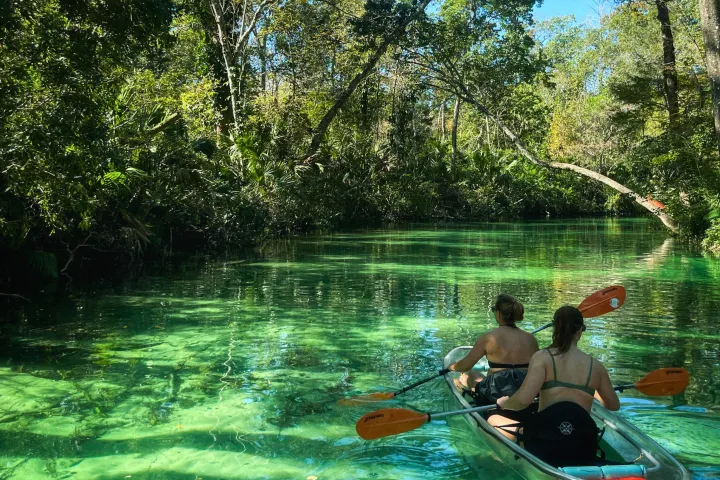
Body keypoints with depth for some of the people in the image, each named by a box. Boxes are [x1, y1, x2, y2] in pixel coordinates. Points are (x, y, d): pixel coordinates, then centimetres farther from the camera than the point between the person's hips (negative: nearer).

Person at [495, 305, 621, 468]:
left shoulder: (543, 357, -3)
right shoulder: (595, 365, 10)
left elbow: (523, 399, -15)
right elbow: (614, 405, 24)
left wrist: (504, 402, 7)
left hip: (545, 446, -5)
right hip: (584, 454, 5)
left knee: (493, 421, 14)